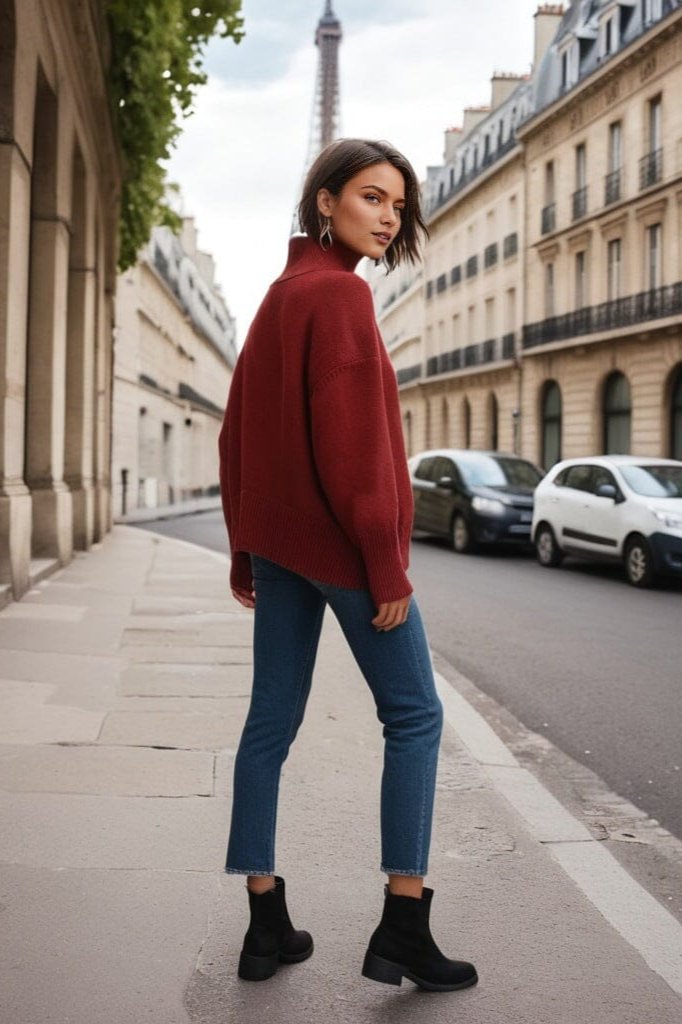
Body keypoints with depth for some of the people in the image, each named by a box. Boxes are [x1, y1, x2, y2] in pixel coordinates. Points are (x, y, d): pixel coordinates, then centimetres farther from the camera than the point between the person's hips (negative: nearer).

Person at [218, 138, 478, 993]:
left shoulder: (280, 292, 14)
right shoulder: (339, 291, -13)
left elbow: (239, 431, 15)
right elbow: (352, 439, -20)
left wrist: (245, 550, 19)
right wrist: (387, 563, -16)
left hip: (277, 537, 9)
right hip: (338, 539, -8)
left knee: (271, 721, 9)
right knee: (414, 715, 3)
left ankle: (266, 928, 17)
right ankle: (402, 930, 5)